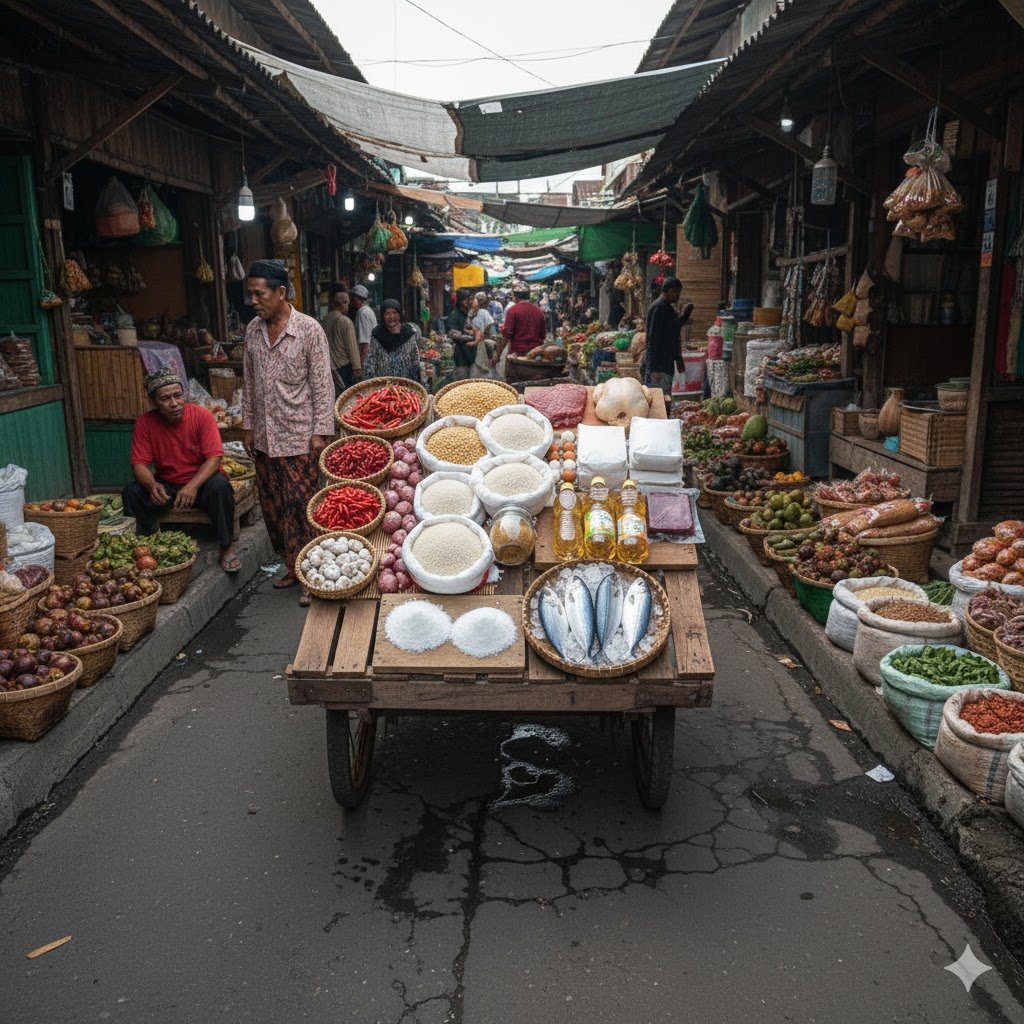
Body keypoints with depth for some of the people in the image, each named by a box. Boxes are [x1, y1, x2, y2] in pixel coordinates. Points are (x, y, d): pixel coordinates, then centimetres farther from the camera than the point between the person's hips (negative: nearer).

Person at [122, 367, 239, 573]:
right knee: (132, 492, -22)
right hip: (166, 486, 3)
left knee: (219, 486, -34)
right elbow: (139, 464, -10)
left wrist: (193, 486, -36)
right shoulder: (144, 423, -8)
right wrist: (152, 485, -33)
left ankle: (226, 548, -18)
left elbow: (214, 458, -20)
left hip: (200, 482, -2)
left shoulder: (202, 415, -15)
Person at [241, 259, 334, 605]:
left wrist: (321, 432, -13)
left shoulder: (309, 330, -9)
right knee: (273, 508, 11)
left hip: (298, 437, -6)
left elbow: (322, 385, -10)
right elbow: (249, 382, 16)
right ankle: (292, 567, 25)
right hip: (264, 437, 6)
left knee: (299, 508, -4)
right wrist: (248, 425, 14)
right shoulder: (253, 330, 8)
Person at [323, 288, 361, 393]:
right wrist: (357, 367, -10)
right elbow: (352, 346, -14)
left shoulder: (325, 320, 5)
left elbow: (327, 343, 11)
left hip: (331, 365, 6)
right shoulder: (346, 321, -15)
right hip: (345, 364, -6)